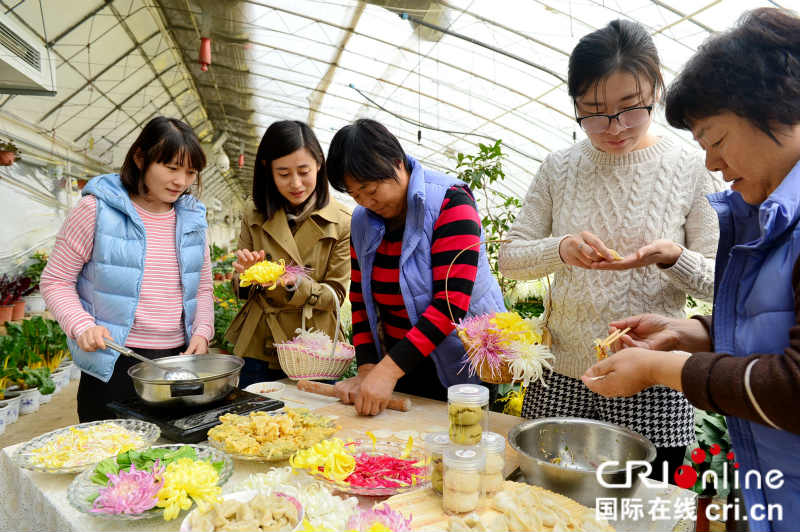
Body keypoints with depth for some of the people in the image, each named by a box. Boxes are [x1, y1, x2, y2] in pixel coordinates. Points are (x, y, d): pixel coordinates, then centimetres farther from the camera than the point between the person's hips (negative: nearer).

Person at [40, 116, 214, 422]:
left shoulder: (192, 217, 7)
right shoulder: (97, 209, -7)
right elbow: (56, 281, -2)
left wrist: (202, 332, 0)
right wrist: (82, 326, -17)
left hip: (179, 359, 4)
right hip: (113, 365, -4)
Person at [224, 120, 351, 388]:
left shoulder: (342, 223, -8)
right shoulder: (255, 218, 3)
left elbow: (336, 295, -7)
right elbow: (241, 290, 8)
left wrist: (296, 284, -25)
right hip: (258, 349, 3)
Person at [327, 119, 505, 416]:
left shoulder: (450, 204, -18)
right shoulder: (363, 220, 3)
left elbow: (451, 303, -25)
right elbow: (361, 298, 5)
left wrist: (388, 369, -29)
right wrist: (367, 369, -7)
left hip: (462, 369, -5)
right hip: (401, 367, 5)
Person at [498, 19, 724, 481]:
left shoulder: (691, 170, -4)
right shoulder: (560, 169, 1)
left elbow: (719, 280, -1)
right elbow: (510, 257, 1)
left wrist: (673, 258, -22)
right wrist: (560, 249, -19)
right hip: (562, 380, 2)